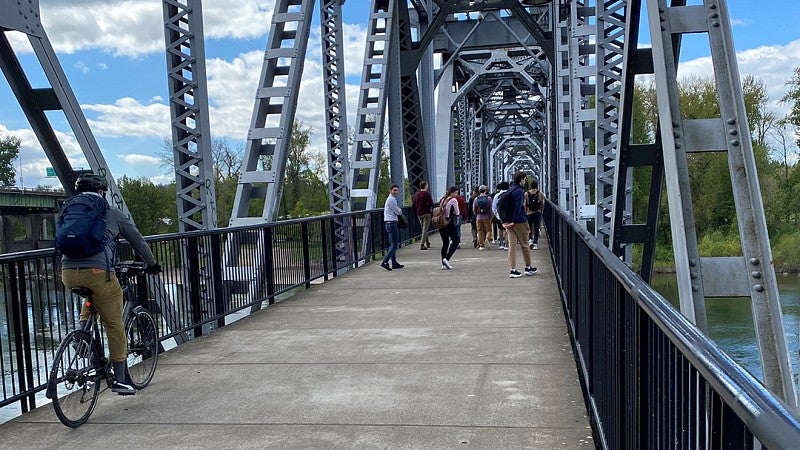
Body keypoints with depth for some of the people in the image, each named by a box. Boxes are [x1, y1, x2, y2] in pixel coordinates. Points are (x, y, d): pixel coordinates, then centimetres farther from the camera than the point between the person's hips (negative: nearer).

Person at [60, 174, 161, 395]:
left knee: (90, 298, 37)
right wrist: (152, 264, 33)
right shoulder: (113, 214, 12)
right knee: (114, 326, 6)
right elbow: (137, 240, 19)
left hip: (68, 273, 4)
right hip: (98, 272, -4)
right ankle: (120, 379, 9)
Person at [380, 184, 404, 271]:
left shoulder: (392, 199, 20)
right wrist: (400, 211, 10)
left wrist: (398, 211, 0)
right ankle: (385, 262, -19)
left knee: (392, 244, 14)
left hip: (390, 223, 11)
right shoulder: (391, 199, -12)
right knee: (394, 244, -12)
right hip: (391, 222, -11)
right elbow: (398, 212, -10)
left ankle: (394, 263, 20)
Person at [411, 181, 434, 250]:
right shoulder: (427, 194, -10)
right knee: (425, 229, -5)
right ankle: (422, 245, -12)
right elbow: (431, 204, -17)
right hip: (426, 213, -7)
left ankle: (428, 243, 26)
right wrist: (432, 210, -2)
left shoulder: (416, 194, 10)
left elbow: (413, 205, 12)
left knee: (424, 229, 18)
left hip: (419, 214, 7)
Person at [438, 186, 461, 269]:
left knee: (445, 243, 13)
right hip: (449, 223, -7)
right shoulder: (454, 200, -7)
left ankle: (443, 264, 10)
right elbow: (457, 213, -8)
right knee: (456, 241, 4)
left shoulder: (442, 199, 12)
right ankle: (446, 259, -11)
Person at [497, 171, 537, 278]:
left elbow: (499, 203, 12)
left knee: (512, 245, 5)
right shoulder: (519, 191, -11)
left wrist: (503, 220, 8)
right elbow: (518, 207, -20)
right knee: (524, 244, 7)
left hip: (508, 222, 7)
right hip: (519, 221, -7)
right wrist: (514, 221, -18)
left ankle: (513, 269, 1)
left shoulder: (509, 190, 13)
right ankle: (528, 267, 19)